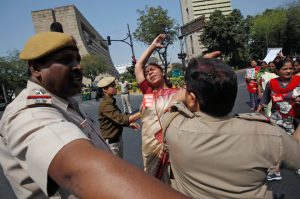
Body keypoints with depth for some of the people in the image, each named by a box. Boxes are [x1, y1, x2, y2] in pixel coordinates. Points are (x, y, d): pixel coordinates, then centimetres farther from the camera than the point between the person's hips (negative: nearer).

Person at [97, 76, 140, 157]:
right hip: (110, 142, -9)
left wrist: (129, 124, 2)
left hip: (118, 139, 9)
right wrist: (140, 113, -30)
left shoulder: (111, 102, 8)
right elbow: (121, 119, -30)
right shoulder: (105, 105, -23)